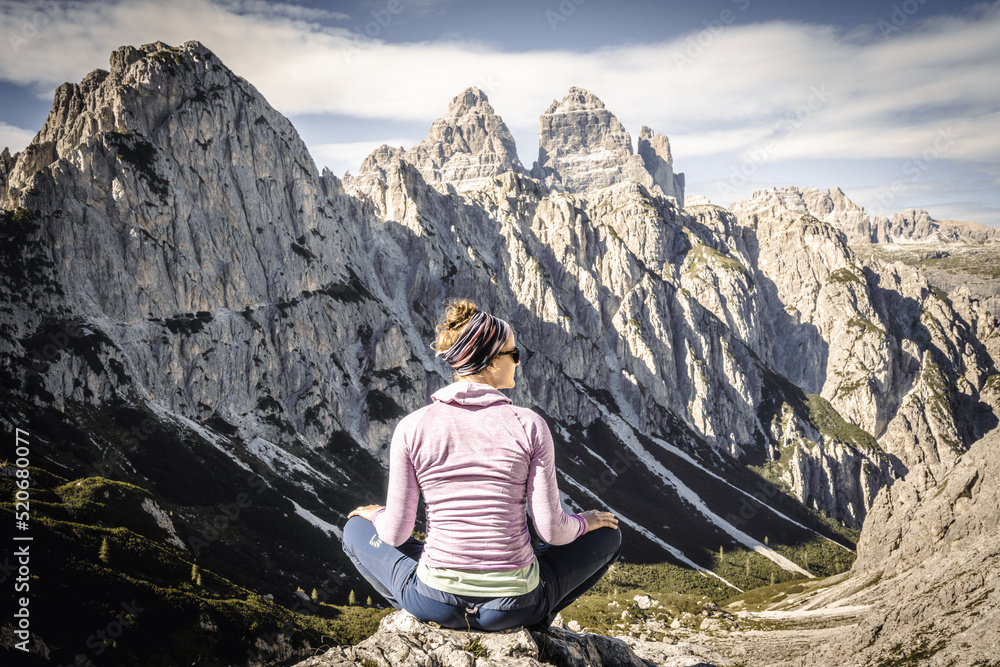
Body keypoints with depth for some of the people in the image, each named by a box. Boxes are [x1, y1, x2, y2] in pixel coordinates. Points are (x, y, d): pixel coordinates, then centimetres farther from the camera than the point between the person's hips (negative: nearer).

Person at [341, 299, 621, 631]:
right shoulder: (529, 426, -11)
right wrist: (585, 521, 14)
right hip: (515, 603, 0)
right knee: (608, 534, 24)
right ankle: (528, 624, 19)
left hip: (435, 601, 1)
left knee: (356, 529, 28)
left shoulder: (412, 428, -8)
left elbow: (395, 534, -2)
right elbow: (552, 530, -9)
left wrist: (378, 514, 21)